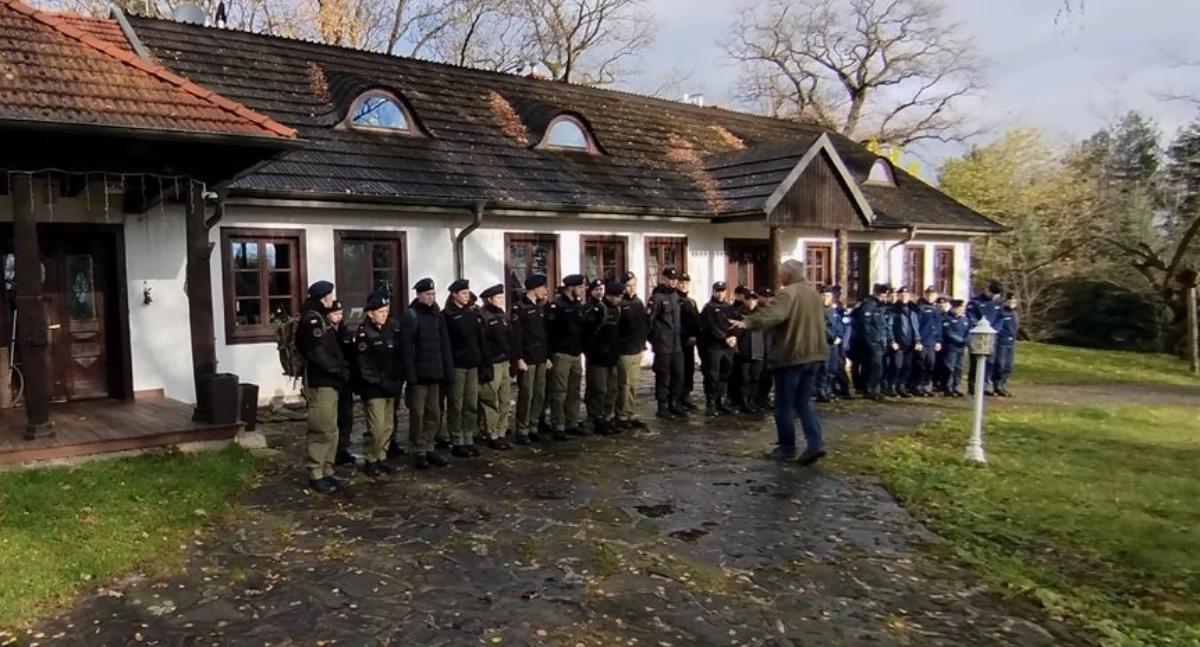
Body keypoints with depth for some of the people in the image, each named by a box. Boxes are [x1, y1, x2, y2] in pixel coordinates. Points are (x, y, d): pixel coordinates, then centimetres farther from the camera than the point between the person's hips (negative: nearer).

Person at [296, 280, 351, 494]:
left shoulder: (321, 318, 19)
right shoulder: (312, 319, -13)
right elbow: (318, 353, -22)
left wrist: (342, 367, 5)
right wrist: (340, 369, -14)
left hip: (329, 382, 10)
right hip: (320, 383, -10)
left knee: (330, 430, 13)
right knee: (322, 430, -7)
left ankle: (327, 472, 21)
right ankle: (316, 475, -1)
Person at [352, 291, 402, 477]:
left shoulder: (391, 331, 10)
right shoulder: (363, 334, -10)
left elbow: (396, 359, 13)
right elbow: (364, 367, -14)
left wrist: (397, 382, 0)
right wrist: (382, 383, -15)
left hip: (390, 387, 6)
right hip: (373, 388, -6)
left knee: (388, 426, 9)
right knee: (377, 427, -8)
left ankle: (381, 457, 21)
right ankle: (370, 460, 7)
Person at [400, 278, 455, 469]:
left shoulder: (437, 315, 11)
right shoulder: (410, 316, -9)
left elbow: (445, 345, 10)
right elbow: (407, 349, -14)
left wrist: (448, 371, 5)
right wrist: (411, 375, -19)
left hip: (435, 374, 6)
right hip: (419, 374, -6)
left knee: (434, 414, 12)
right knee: (417, 414, 1)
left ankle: (428, 448, 23)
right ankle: (418, 451, 11)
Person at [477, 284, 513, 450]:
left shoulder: (501, 315, 15)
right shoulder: (482, 316, -11)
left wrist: (511, 361, 14)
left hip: (504, 363, 8)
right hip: (491, 365, -8)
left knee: (505, 401, 12)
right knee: (491, 403, -3)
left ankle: (501, 433, 20)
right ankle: (491, 436, 5)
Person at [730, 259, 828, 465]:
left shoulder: (788, 293, -13)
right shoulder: (814, 293, 15)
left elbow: (772, 314, -32)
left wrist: (748, 322, -41)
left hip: (792, 356, -8)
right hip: (814, 355, 8)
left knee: (784, 404, 4)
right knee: (804, 402, 13)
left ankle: (787, 448, 10)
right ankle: (815, 443, 0)